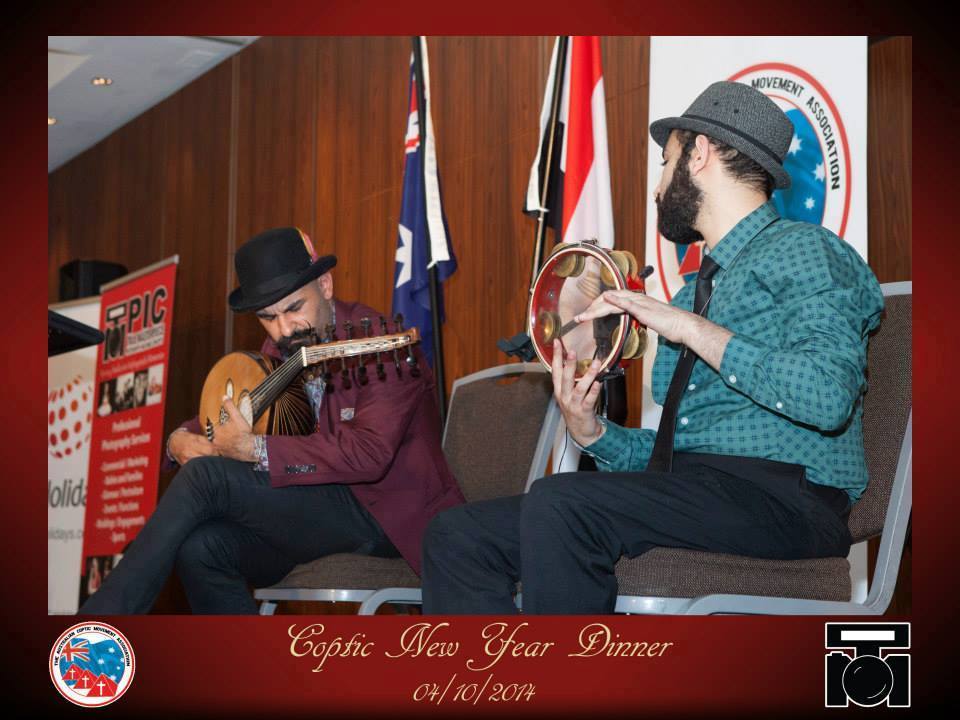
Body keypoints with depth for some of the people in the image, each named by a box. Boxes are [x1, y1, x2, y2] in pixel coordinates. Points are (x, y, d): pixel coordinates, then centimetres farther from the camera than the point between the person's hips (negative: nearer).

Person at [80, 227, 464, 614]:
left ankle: (101, 612, -14)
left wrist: (254, 448, -28)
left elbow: (369, 454, -29)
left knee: (206, 474, -21)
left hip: (386, 513, -7)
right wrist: (181, 439, -6)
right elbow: (215, 419, 19)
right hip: (315, 508, 7)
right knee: (199, 548, -22)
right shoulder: (280, 351, 8)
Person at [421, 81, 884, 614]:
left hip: (784, 496, -8)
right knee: (459, 535, -5)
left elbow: (826, 396, -19)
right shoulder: (692, 294, 26)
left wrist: (695, 331, -14)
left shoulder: (804, 251, 0)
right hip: (687, 494, 8)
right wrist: (592, 431, 2)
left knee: (558, 504, -32)